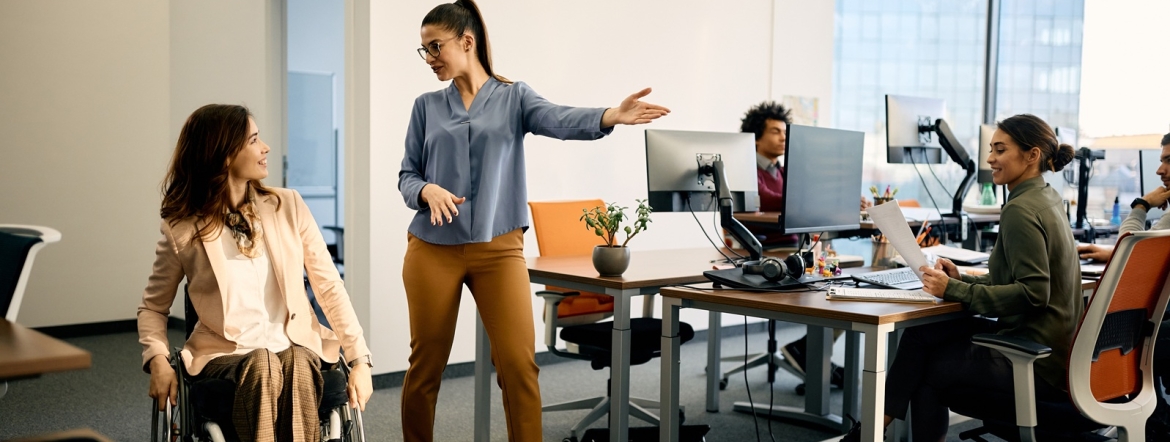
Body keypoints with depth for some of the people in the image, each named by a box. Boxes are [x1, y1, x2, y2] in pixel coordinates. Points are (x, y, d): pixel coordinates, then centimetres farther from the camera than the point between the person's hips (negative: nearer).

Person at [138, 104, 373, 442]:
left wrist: (359, 359, -5)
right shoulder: (182, 228, 0)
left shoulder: (288, 206, 4)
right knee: (262, 367, -36)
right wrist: (157, 360, -8)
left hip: (294, 346, 1)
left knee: (297, 367, -35)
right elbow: (153, 308, 12)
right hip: (223, 354, -1)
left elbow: (329, 286, 4)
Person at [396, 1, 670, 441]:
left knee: (519, 362, -8)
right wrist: (428, 191, -17)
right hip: (433, 249, 2)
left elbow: (558, 119, -16)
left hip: (499, 248, -1)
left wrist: (611, 116, -37)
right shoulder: (427, 106, 9)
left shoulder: (514, 97, 3)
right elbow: (406, 175, 8)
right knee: (426, 363, 9)